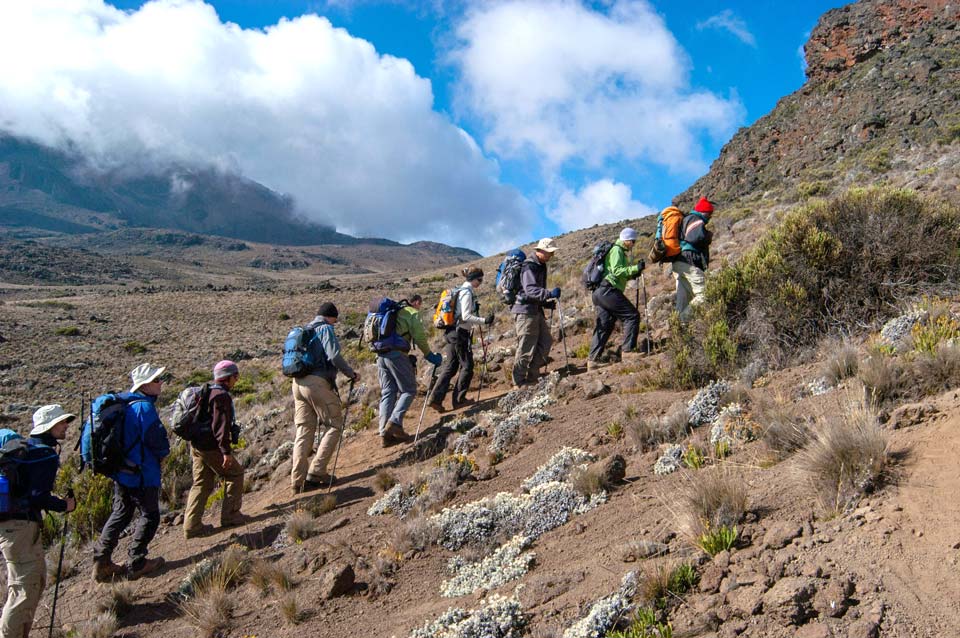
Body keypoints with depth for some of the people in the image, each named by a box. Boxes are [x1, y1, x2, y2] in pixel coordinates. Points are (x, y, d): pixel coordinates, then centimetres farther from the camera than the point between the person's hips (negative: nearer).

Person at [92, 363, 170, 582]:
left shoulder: (123, 402, 7)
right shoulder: (144, 408, -21)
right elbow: (157, 440, -22)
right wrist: (163, 453, 1)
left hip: (120, 471, 9)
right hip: (141, 473, -9)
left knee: (120, 514, 19)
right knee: (149, 516, 6)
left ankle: (101, 562, 22)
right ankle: (137, 563, 13)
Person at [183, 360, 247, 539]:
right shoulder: (222, 396, -16)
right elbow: (221, 425, -23)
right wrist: (226, 451, -25)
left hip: (196, 445, 9)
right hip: (212, 447, -9)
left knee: (201, 484, 13)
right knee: (235, 473, 9)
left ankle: (191, 525, 11)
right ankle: (230, 515, 12)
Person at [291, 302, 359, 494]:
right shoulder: (325, 329, -3)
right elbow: (334, 356, -17)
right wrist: (352, 374, -5)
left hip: (298, 383, 8)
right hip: (317, 382, -8)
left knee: (304, 431, 8)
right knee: (334, 425, 2)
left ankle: (298, 480, 6)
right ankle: (316, 472, -5)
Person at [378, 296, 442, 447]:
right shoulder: (412, 313, 4)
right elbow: (419, 337, -4)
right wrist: (429, 355, 6)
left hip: (381, 355, 7)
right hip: (397, 354, -7)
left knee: (387, 393, 7)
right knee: (409, 390, 2)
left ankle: (385, 434, 1)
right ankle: (395, 423, -16)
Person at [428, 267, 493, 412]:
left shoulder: (459, 290, 16)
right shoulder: (467, 292, -13)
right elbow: (466, 316, -21)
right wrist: (484, 321, -23)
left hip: (451, 332, 9)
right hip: (460, 333, -9)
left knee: (450, 367, 8)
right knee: (467, 366, 2)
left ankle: (436, 398, 1)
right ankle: (459, 399, 6)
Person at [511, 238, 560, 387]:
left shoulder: (540, 266, 17)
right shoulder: (529, 266, -15)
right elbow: (530, 290, -28)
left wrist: (547, 303, 13)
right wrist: (550, 293, -37)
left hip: (536, 310, 10)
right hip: (525, 310, -10)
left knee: (546, 341, 10)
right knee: (526, 347, -6)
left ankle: (532, 376, 17)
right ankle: (519, 382, 3)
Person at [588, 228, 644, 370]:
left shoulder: (620, 251, 27)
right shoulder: (617, 250, -5)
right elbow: (616, 271, -18)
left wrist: (632, 274, 16)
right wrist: (635, 268, -20)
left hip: (599, 292, 10)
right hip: (608, 290, -10)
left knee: (604, 326, 6)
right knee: (632, 316, -9)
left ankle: (593, 360, 3)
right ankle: (627, 349, -12)